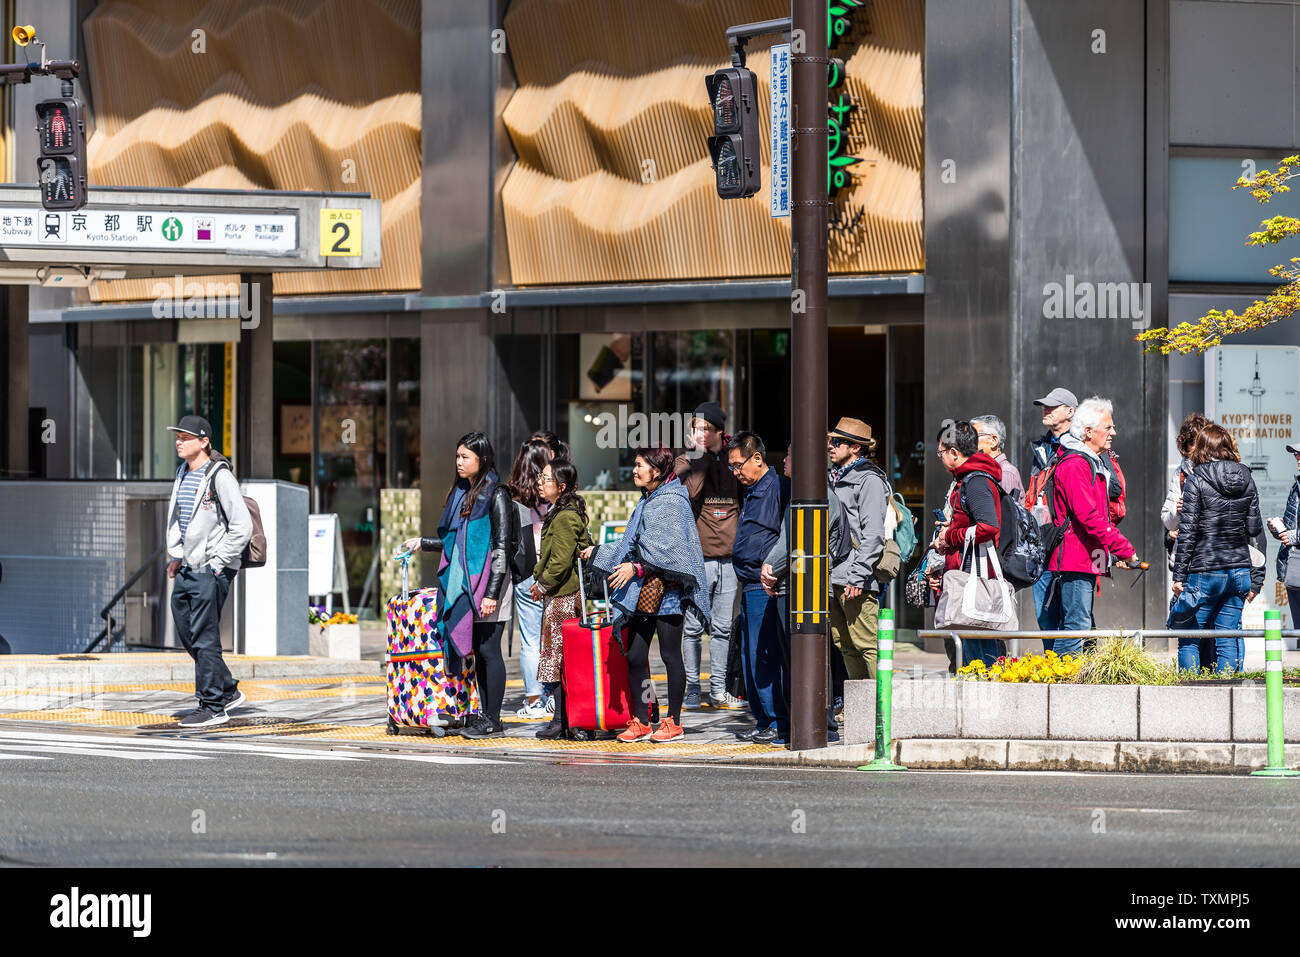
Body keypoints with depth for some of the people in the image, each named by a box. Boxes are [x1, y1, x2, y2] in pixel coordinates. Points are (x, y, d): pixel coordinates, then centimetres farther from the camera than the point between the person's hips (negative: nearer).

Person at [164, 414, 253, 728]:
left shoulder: (219, 476, -14)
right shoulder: (182, 474, 13)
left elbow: (242, 526, -17)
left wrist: (218, 563, -14)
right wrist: (176, 556, 18)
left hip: (211, 570, -9)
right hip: (187, 569, 9)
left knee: (204, 637, -6)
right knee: (187, 634, 12)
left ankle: (213, 706, 1)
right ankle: (228, 690, 25)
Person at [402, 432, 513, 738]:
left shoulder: (496, 494, -8)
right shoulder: (461, 493, 16)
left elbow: (502, 546, -12)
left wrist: (492, 593, -17)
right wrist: (421, 543, 24)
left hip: (486, 582, -8)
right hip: (465, 585, 8)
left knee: (488, 649, -6)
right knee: (478, 651, 7)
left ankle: (493, 721, -4)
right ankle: (484, 714, 11)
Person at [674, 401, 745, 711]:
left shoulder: (730, 462, 12)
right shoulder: (685, 462, 3)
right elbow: (691, 490, -19)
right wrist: (702, 454, -13)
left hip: (728, 557, 3)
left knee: (723, 628, 7)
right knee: (693, 627, -2)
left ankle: (718, 691, 12)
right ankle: (692, 689, 5)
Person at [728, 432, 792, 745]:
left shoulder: (778, 488, -11)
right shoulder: (752, 491, 19)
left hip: (767, 588, -10)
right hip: (750, 587, 10)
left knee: (766, 658, -9)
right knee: (751, 659, 11)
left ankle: (779, 724, -6)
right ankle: (764, 722, 16)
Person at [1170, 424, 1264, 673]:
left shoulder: (1196, 480, -6)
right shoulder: (1246, 480, 8)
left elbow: (1188, 531, -9)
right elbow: (1255, 531, 9)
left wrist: (1179, 575, -6)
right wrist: (1256, 579, 13)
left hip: (1204, 572, -5)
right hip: (1238, 572, 5)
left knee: (1189, 640, 3)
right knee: (1229, 639, 9)